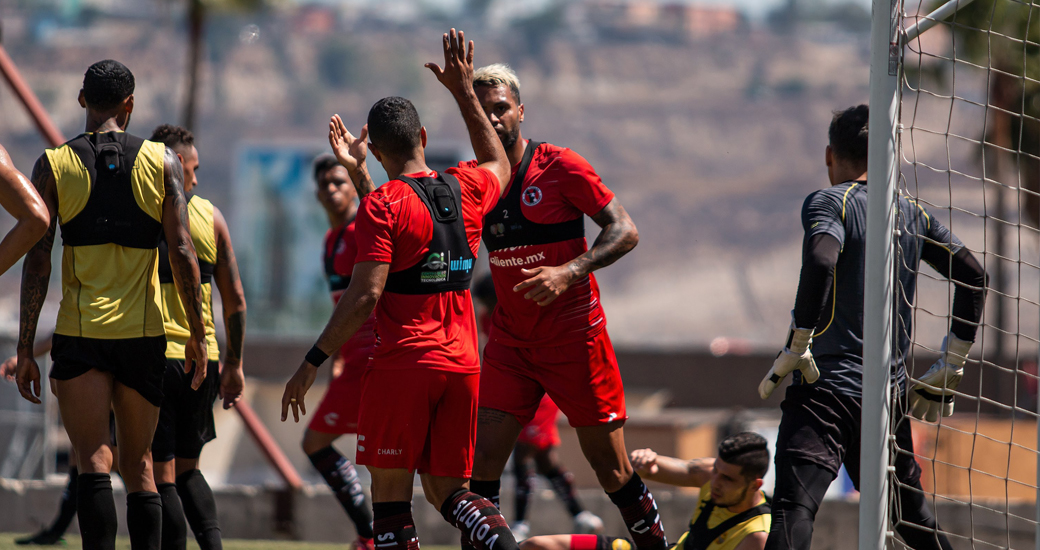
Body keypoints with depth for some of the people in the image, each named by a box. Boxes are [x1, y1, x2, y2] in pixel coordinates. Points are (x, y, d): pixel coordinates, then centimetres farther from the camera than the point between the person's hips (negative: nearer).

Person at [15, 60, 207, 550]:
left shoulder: (54, 164, 1)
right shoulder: (161, 162, 3)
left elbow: (37, 260, -3)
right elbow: (182, 253, -2)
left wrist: (25, 348, -1)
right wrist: (197, 335, 5)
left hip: (80, 333, -1)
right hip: (144, 332, 2)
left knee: (92, 463, -7)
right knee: (139, 467, 13)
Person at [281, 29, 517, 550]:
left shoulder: (382, 205, -10)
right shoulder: (467, 190, 7)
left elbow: (364, 297, -16)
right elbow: (499, 165, 34)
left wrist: (311, 364, -10)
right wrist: (465, 93, 36)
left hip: (402, 365, -5)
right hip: (462, 365, 5)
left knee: (390, 491, 3)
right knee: (447, 490, 11)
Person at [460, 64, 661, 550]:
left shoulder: (560, 167, -9)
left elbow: (625, 231, -11)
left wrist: (568, 272, -25)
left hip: (575, 338, -4)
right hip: (509, 342, 4)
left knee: (613, 471, 2)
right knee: (482, 463, -9)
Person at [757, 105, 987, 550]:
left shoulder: (828, 202, -1)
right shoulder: (912, 214, 16)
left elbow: (821, 261, -21)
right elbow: (973, 276, 15)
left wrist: (795, 349, -14)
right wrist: (949, 367, 20)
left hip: (828, 385, -6)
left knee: (792, 507, -22)